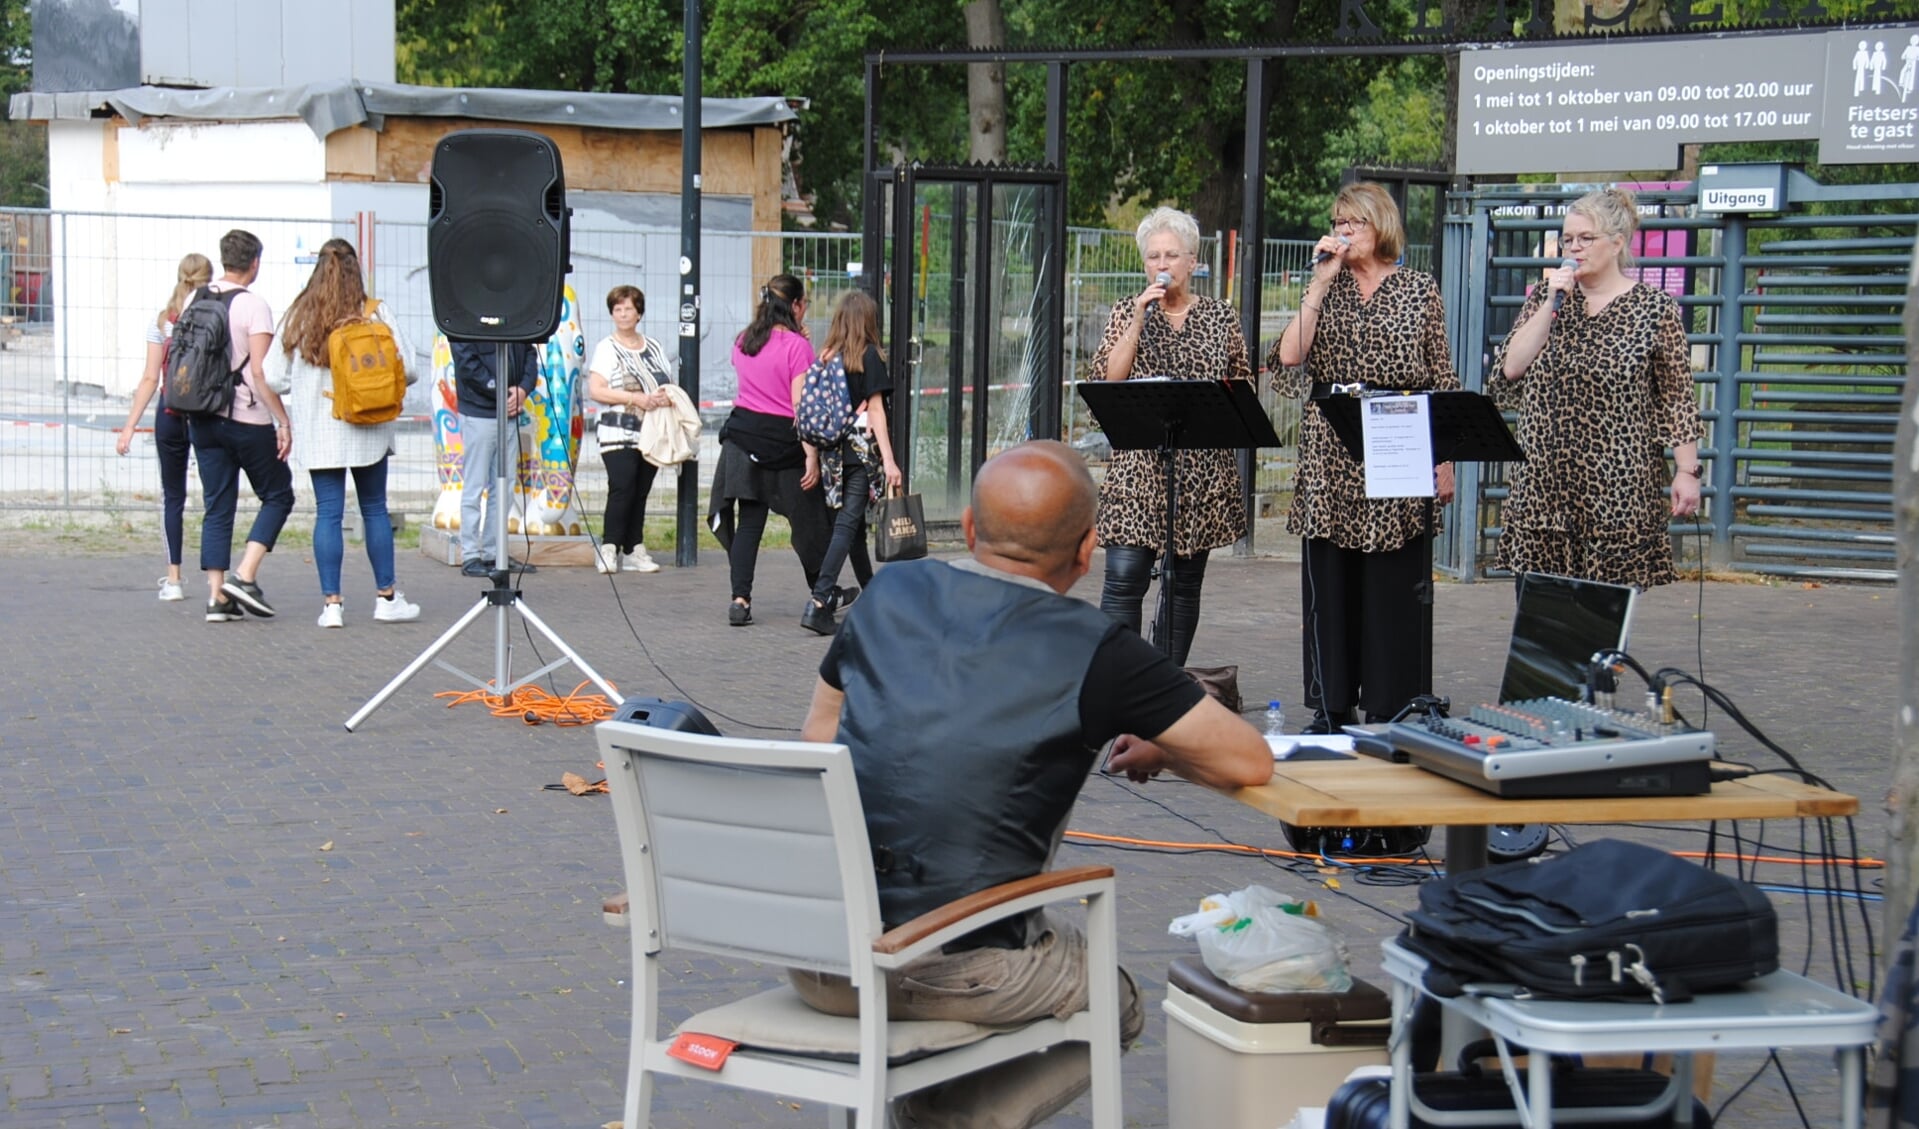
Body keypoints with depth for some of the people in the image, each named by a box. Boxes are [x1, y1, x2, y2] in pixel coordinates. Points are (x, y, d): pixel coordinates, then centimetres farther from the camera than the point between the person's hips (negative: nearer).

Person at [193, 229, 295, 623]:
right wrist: (284, 421, -15)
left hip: (203, 419, 6)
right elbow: (261, 371, -17)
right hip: (248, 420, -6)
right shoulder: (254, 306, -12)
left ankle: (217, 596, 3)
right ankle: (245, 576, -5)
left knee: (217, 507, 8)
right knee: (277, 496, 9)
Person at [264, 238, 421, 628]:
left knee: (327, 513, 4)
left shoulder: (297, 318, -1)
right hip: (368, 430, -1)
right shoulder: (376, 315, -5)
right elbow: (407, 371, -7)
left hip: (317, 432, 1)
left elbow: (274, 378, -1)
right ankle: (386, 597, 15)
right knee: (374, 509, 11)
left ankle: (331, 602, 1)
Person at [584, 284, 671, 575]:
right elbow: (595, 390, -8)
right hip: (618, 434, -5)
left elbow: (670, 385, 22)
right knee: (622, 489, -16)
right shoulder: (607, 348, 1)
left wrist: (667, 398, -3)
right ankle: (608, 549, -13)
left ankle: (634, 551, 6)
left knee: (640, 492, 4)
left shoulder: (654, 347, 16)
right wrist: (635, 399, -16)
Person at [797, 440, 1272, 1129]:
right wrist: (1156, 751, 16)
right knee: (1116, 1000, 24)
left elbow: (818, 735, 20)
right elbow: (1250, 763, -3)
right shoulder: (1093, 650, -9)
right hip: (951, 972, -5)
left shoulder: (889, 594, 6)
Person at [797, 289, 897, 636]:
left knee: (854, 523, 17)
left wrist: (813, 455, 15)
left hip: (834, 451, 6)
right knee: (846, 525, -8)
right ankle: (818, 604, -19)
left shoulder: (826, 356, 7)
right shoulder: (869, 356, -5)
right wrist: (889, 460, -9)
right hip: (862, 450, -6)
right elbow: (875, 409, -9)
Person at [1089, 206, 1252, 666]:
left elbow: (1243, 385, 15)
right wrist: (1138, 320, -10)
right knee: (1125, 574, -12)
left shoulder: (1221, 317, 9)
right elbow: (1106, 379, -5)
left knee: (1185, 581, 6)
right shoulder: (1126, 312, 8)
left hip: (1203, 468, 2)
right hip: (1138, 463, -1)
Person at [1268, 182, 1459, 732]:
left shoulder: (1420, 289, 6)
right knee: (1329, 584, 4)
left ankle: (1388, 708, 5)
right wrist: (1320, 283, -7)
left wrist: (1444, 460, 0)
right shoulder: (1326, 288, 11)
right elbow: (1289, 358, -5)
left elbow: (1442, 381, 6)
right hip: (1330, 458, 2)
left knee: (1393, 586, -2)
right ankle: (1330, 705, 12)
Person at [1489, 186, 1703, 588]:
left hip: (1617, 484, -3)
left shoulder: (1655, 309, 0)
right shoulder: (1546, 297, 12)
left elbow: (1677, 399, 0)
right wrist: (1552, 302, -5)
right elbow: (1511, 368, 0)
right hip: (1545, 478, 3)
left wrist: (1687, 470, -6)